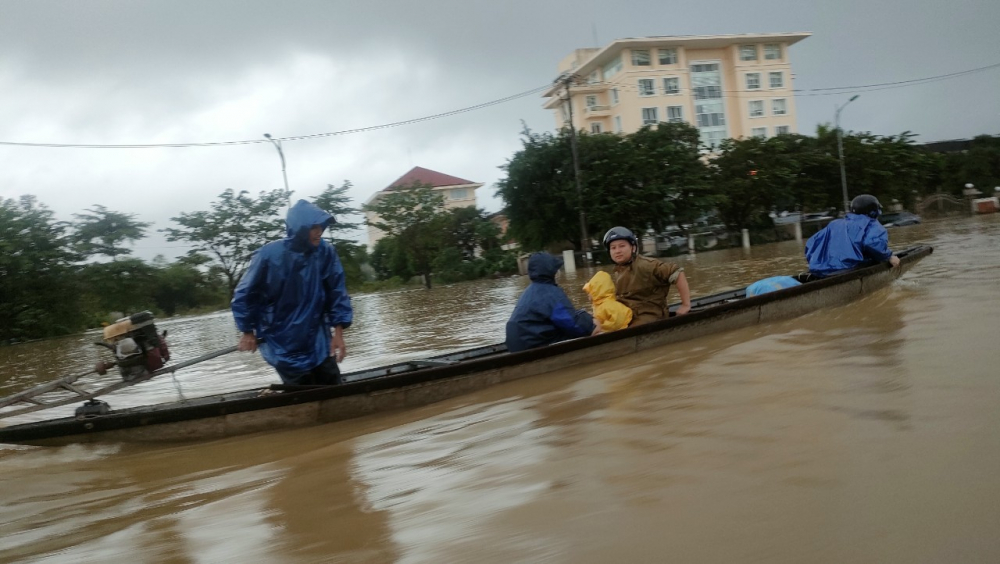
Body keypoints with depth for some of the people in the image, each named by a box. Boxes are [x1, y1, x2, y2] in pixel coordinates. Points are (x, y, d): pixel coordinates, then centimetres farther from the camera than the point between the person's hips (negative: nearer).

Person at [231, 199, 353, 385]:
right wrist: (248, 331, 5)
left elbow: (337, 293, -1)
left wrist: (338, 332, -5)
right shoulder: (270, 255, -17)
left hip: (318, 344, 3)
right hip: (285, 348, -3)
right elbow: (244, 294, -4)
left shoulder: (326, 252, -9)